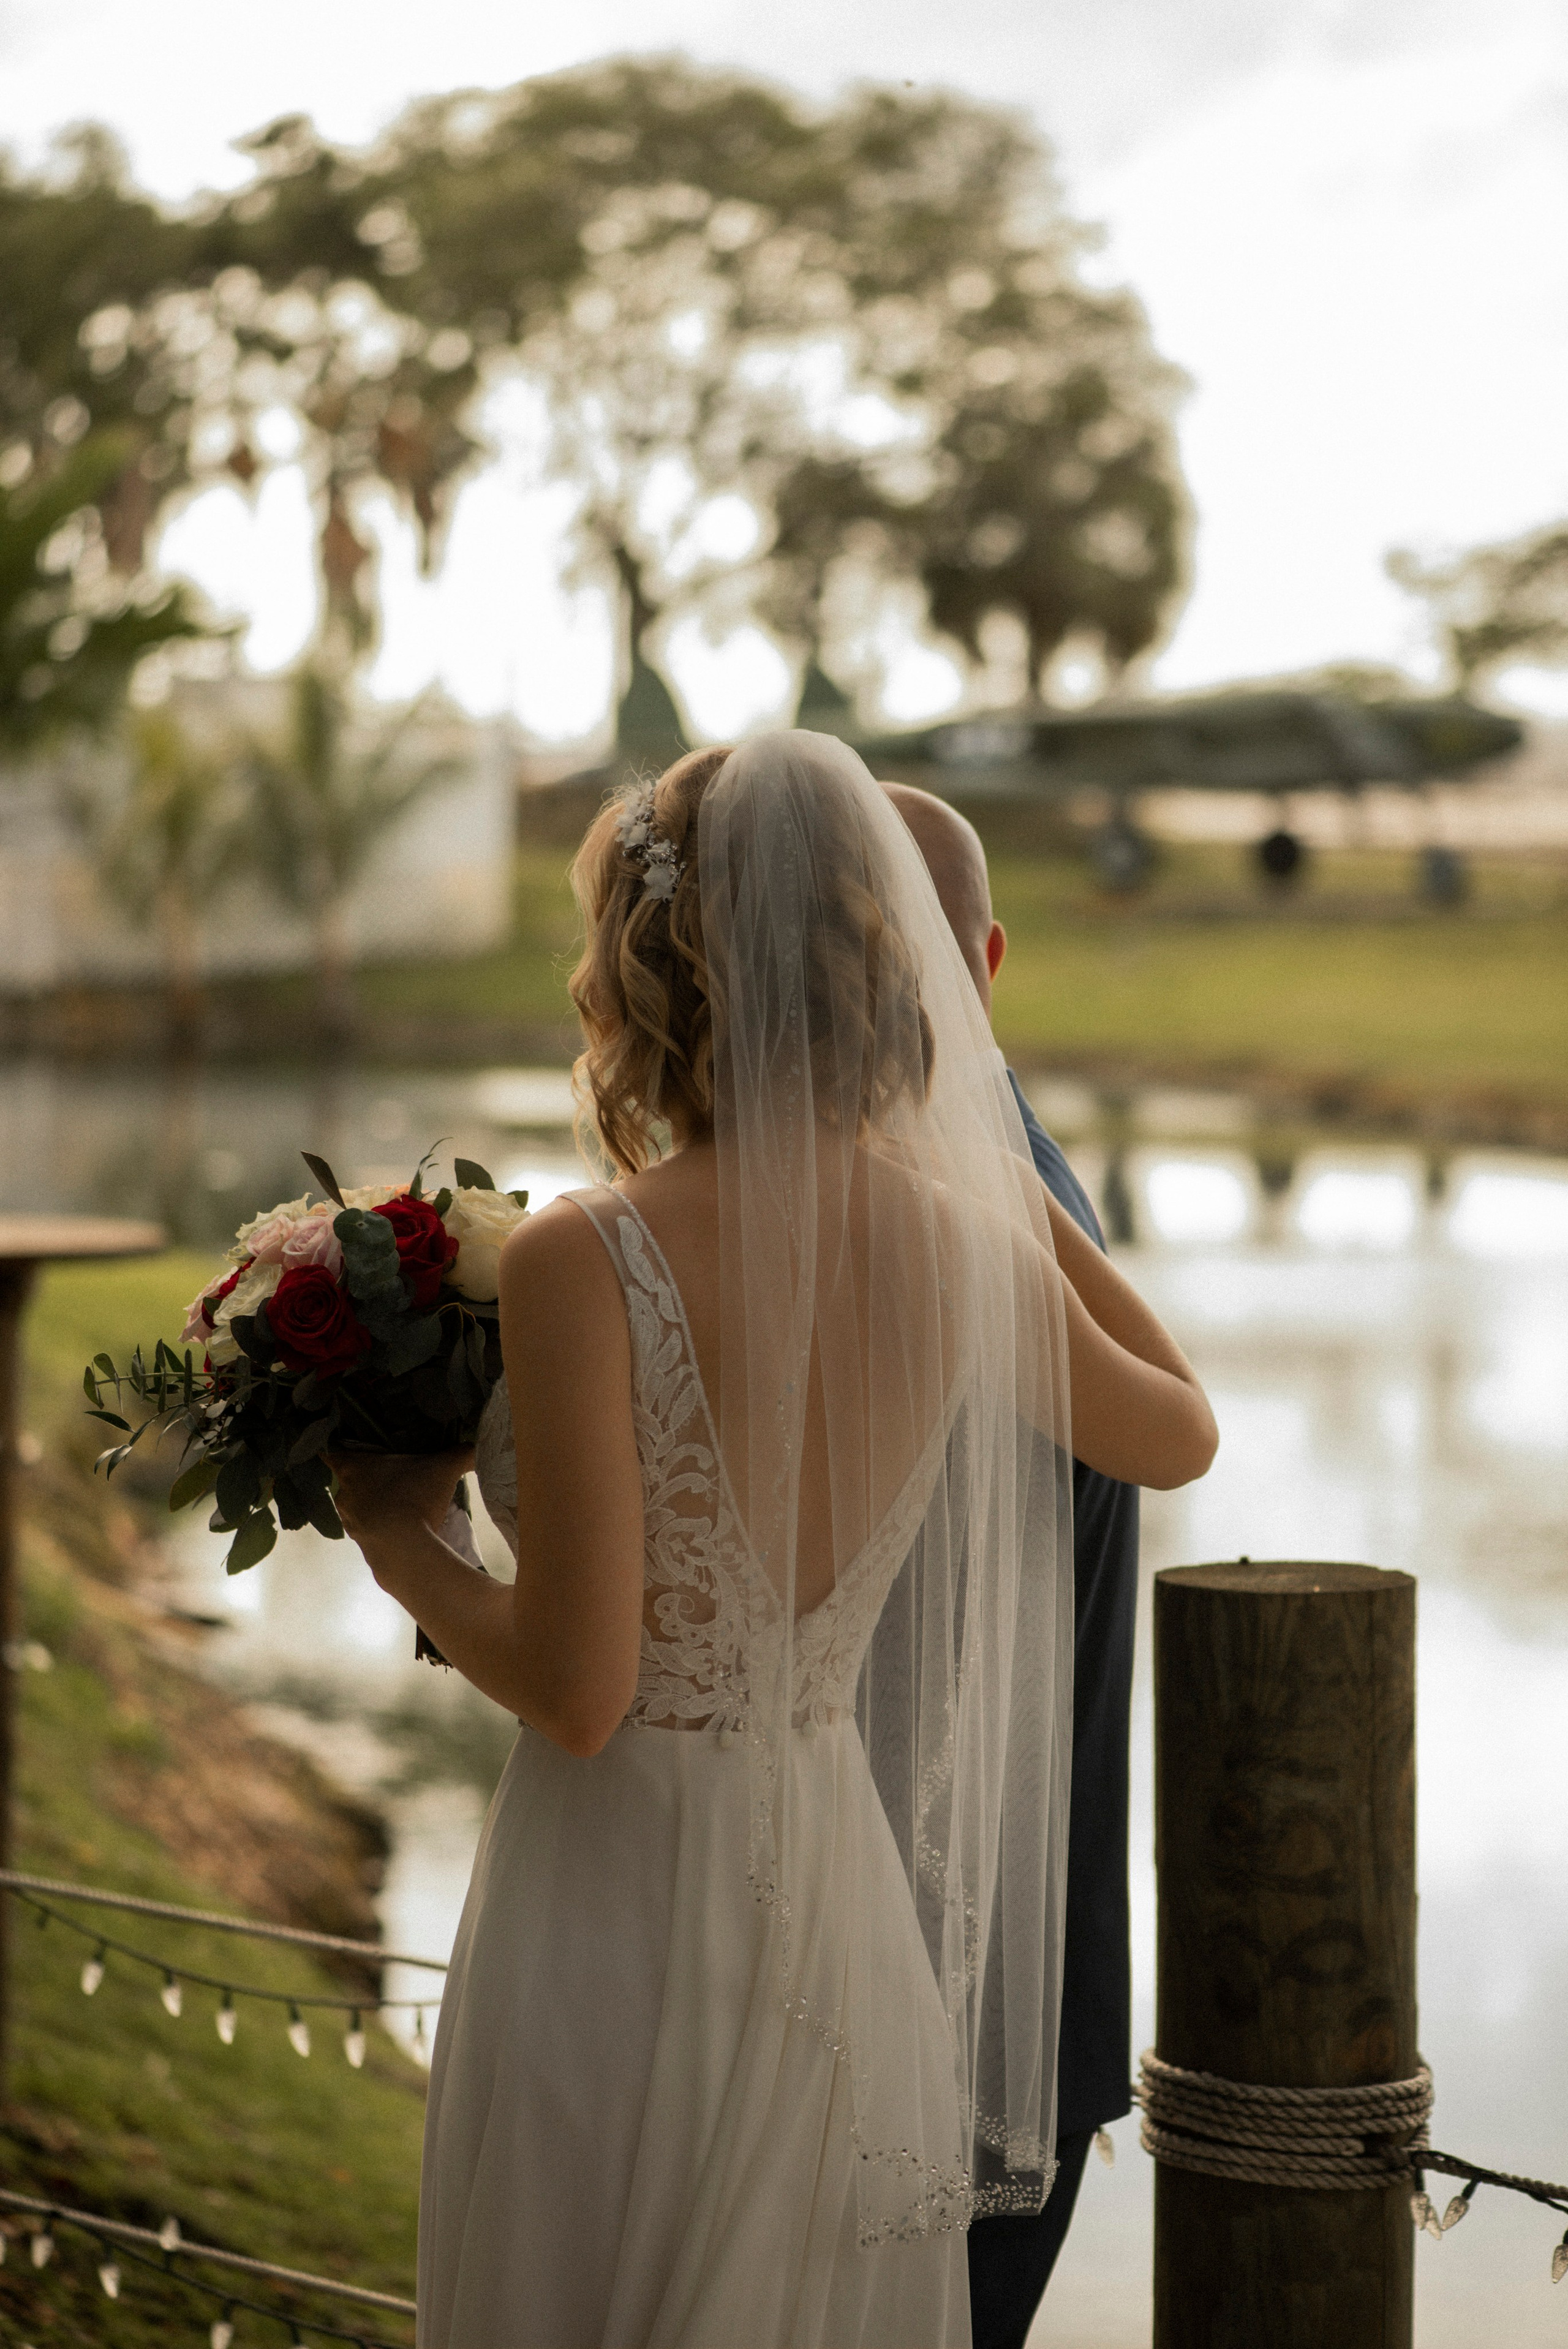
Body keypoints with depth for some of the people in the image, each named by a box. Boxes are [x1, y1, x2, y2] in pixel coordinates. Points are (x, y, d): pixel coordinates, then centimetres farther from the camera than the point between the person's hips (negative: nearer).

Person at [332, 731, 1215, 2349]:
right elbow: (1178, 1432, 15)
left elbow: (578, 1690, -19)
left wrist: (401, 1542, -1)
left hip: (617, 1915, -5)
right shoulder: (960, 1238, -4)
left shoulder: (584, 1263, -20)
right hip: (845, 1910, 5)